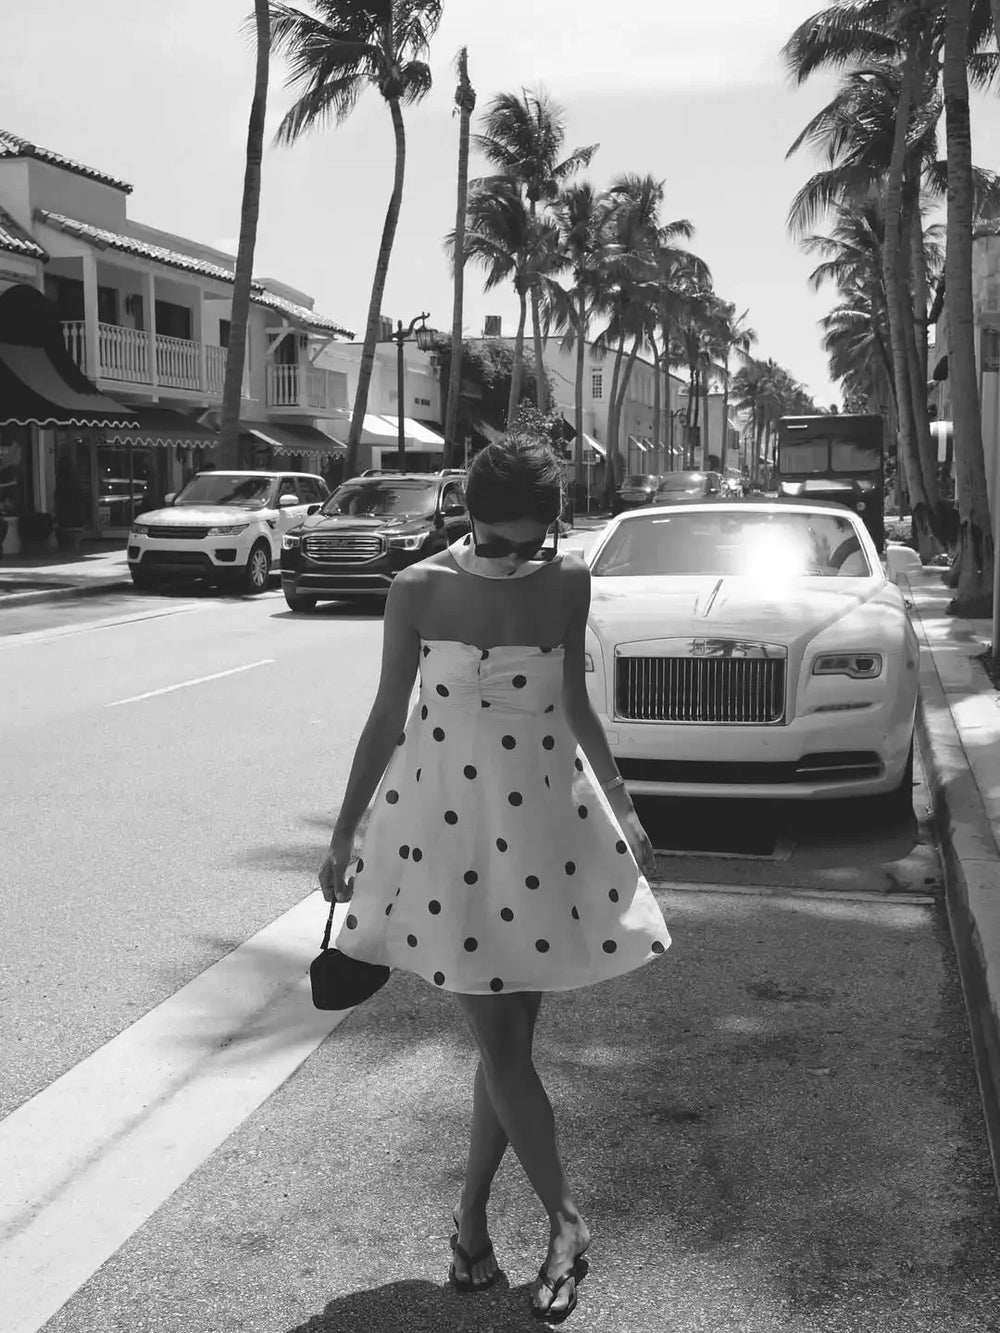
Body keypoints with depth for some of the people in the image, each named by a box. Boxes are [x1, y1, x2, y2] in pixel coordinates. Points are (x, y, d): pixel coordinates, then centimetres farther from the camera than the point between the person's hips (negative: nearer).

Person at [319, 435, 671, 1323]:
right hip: (448, 821, -2)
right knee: (498, 1040, 0)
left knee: (512, 1034, 8)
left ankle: (473, 1217, 25)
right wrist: (345, 835, 2)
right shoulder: (421, 590, -9)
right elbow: (387, 717, -1)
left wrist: (624, 810, 9)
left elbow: (576, 707, 10)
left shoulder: (568, 583, -1)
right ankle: (566, 1222, 16)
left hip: (549, 815, 3)